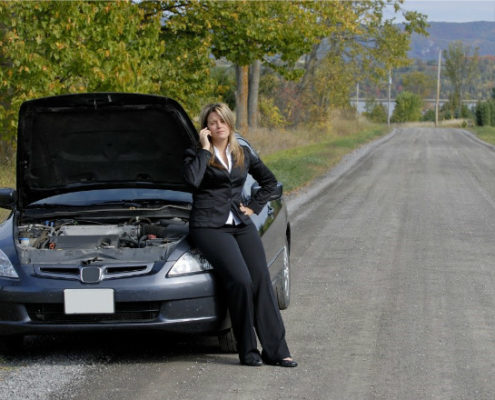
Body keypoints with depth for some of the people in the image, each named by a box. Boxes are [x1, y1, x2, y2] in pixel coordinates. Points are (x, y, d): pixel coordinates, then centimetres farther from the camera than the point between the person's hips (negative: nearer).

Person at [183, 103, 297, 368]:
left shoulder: (243, 155, 16)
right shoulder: (196, 154, 3)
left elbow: (269, 181, 29)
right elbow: (192, 179, -19)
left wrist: (254, 207, 15)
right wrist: (205, 148, -11)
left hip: (241, 224, 5)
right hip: (209, 226, -5)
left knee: (262, 281, -9)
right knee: (240, 281, -21)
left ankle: (276, 350, -6)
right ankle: (247, 351, -11)